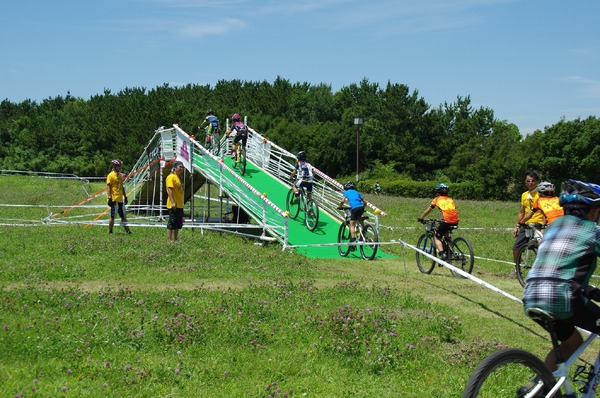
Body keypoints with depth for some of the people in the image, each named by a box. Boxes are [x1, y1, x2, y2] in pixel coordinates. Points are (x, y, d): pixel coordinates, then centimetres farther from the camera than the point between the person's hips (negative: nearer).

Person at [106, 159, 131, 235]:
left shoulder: (120, 175, 17)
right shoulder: (111, 175, -6)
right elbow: (108, 187, -11)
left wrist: (125, 196, 20)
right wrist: (109, 198, -18)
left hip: (120, 200, 7)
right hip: (114, 200, -7)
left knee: (123, 216, 11)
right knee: (113, 216, -3)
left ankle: (128, 231, 14)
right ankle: (110, 231, 5)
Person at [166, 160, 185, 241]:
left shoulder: (178, 177, 19)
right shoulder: (171, 177, -11)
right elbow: (169, 190, -20)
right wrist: (173, 202, -27)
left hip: (179, 205, 10)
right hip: (174, 205, -10)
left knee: (178, 225, 12)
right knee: (171, 224, -9)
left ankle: (175, 239, 18)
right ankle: (169, 240, -7)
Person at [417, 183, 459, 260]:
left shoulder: (437, 199, 17)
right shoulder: (450, 199, 26)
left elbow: (427, 210, 24)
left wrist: (420, 218, 37)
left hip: (447, 221, -5)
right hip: (455, 221, 5)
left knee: (436, 237, 11)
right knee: (446, 232, 36)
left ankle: (442, 254, -10)